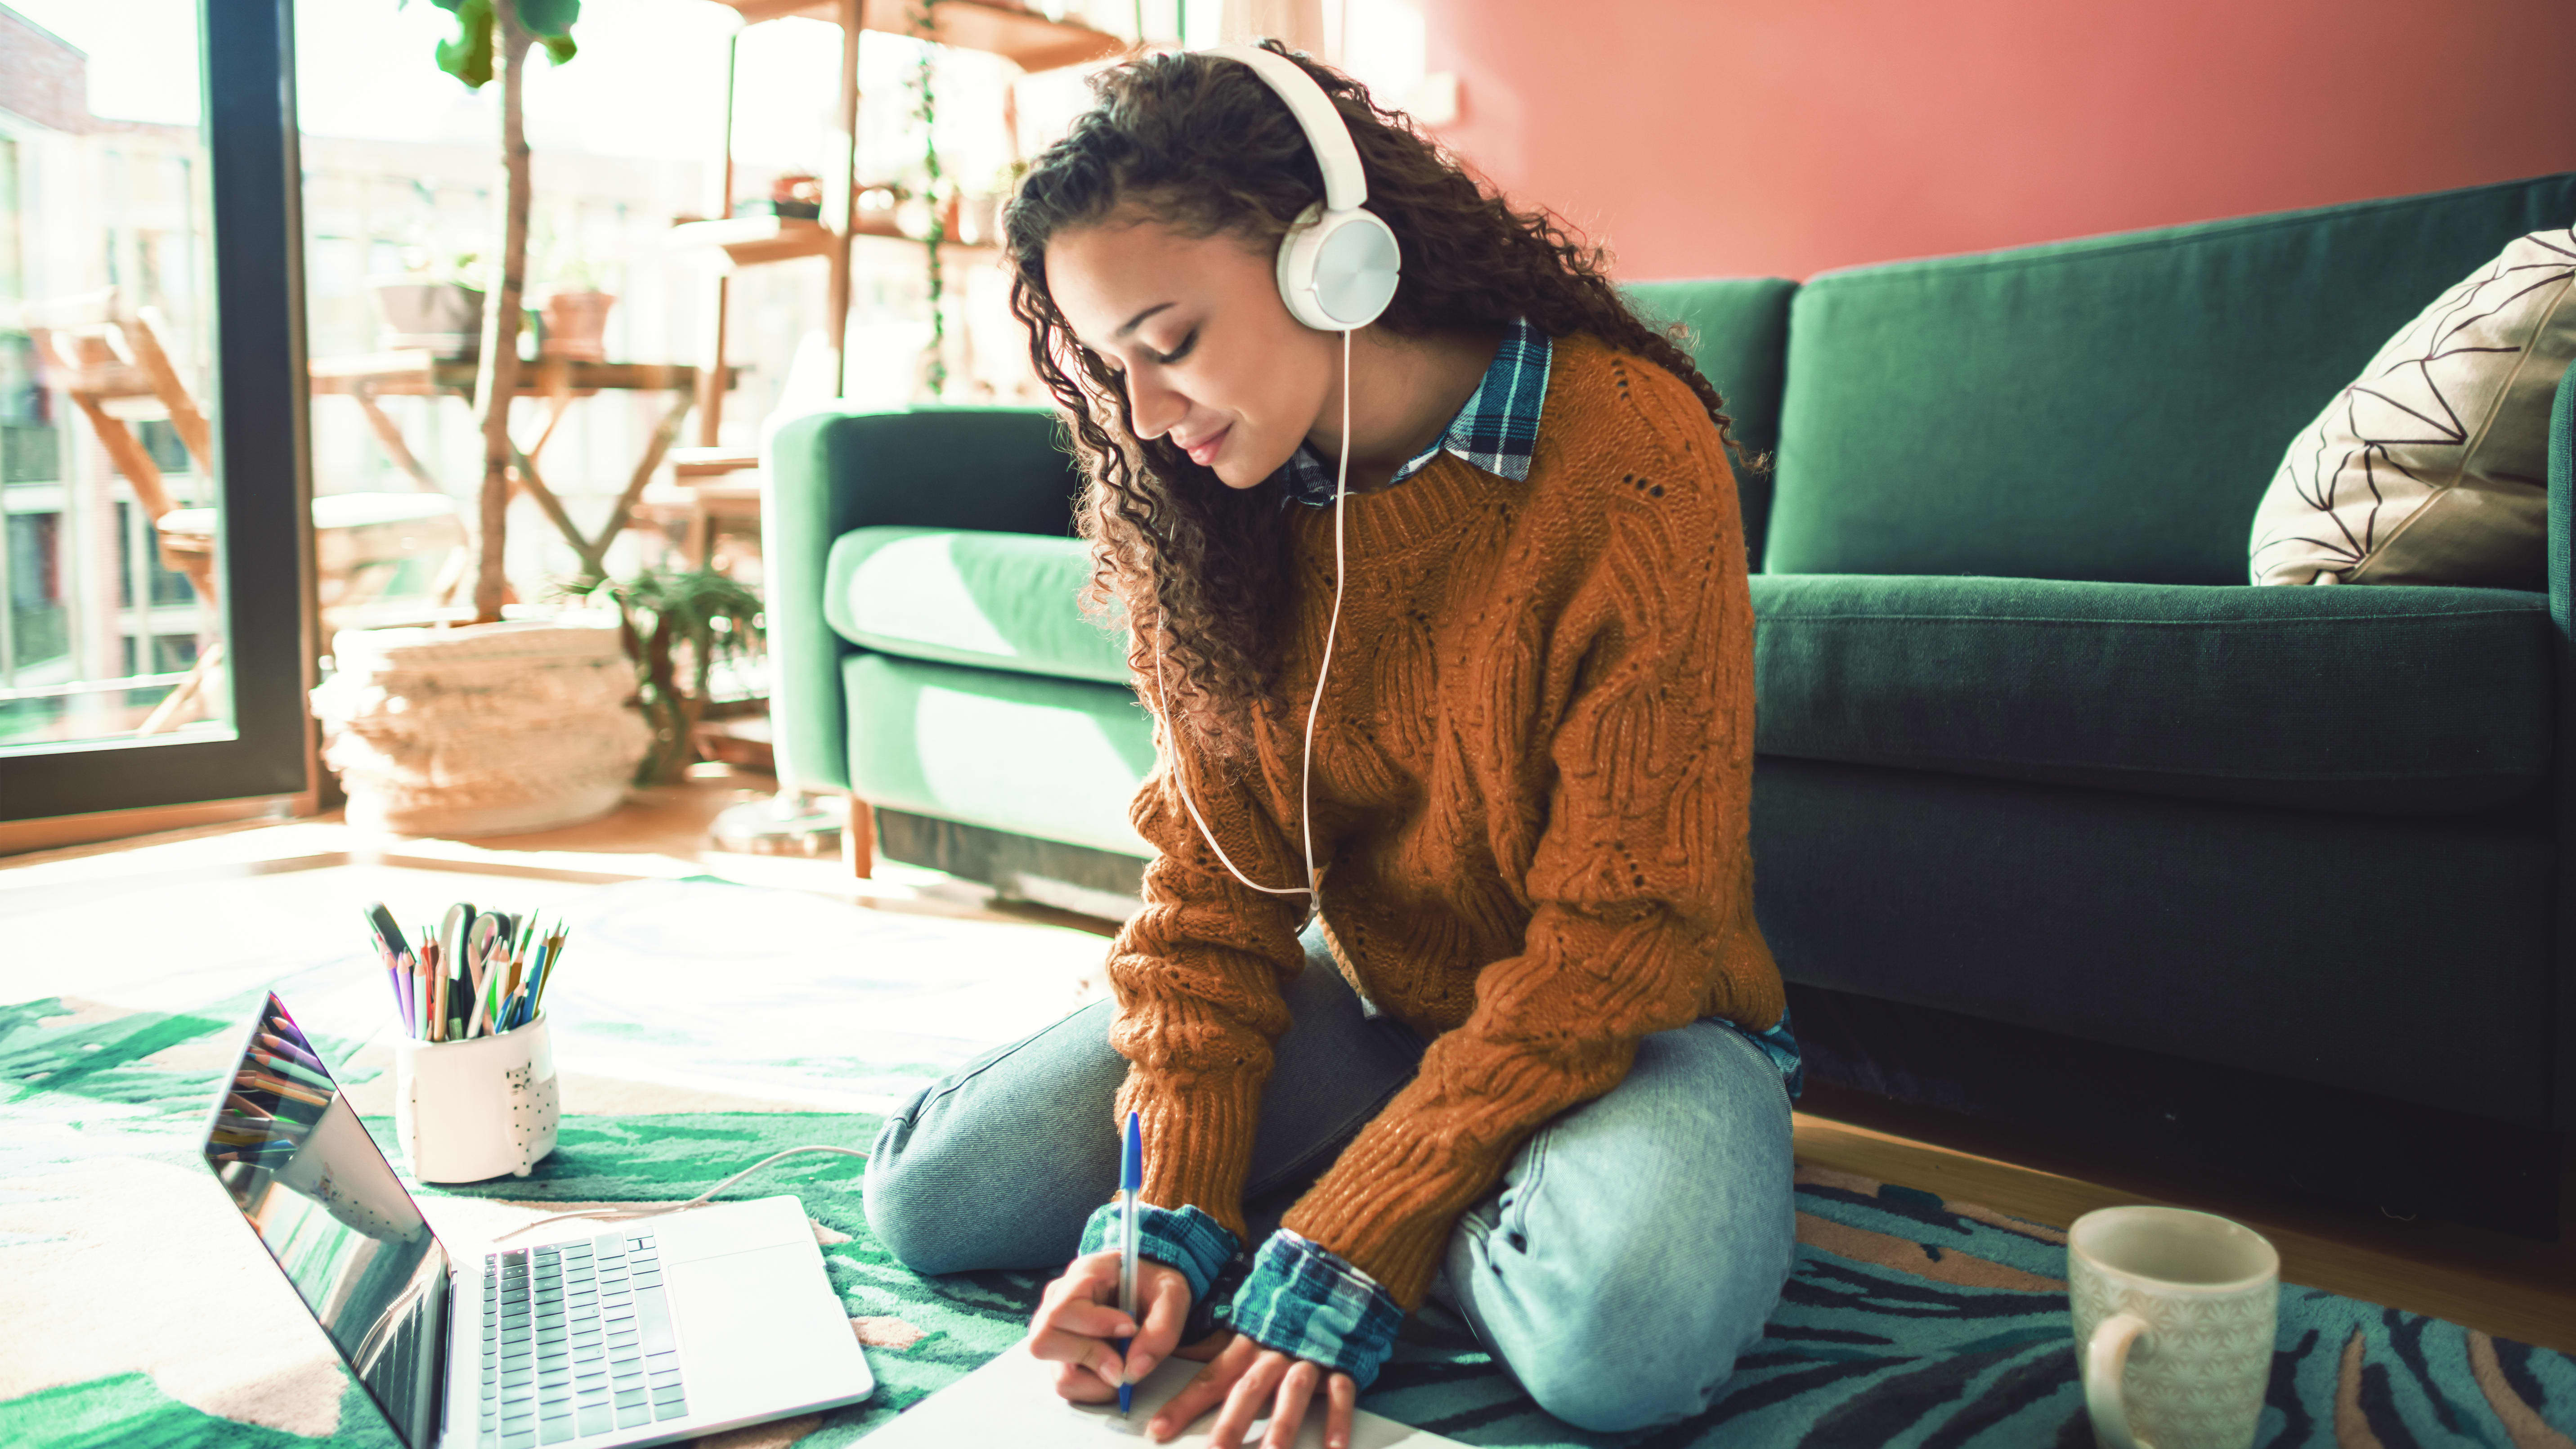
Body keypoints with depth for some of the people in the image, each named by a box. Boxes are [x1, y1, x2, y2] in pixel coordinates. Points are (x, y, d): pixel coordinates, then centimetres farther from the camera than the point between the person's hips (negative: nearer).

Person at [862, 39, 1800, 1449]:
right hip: (1354, 995, 4)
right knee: (926, 1198, -7)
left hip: (1620, 1015, -4)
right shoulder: (1201, 505, -6)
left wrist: (1344, 1252, -26)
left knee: (1619, 1331, -36)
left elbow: (1614, 939, -22)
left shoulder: (1628, 452, -23)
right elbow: (1214, 877, -5)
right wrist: (1178, 1208, -19)